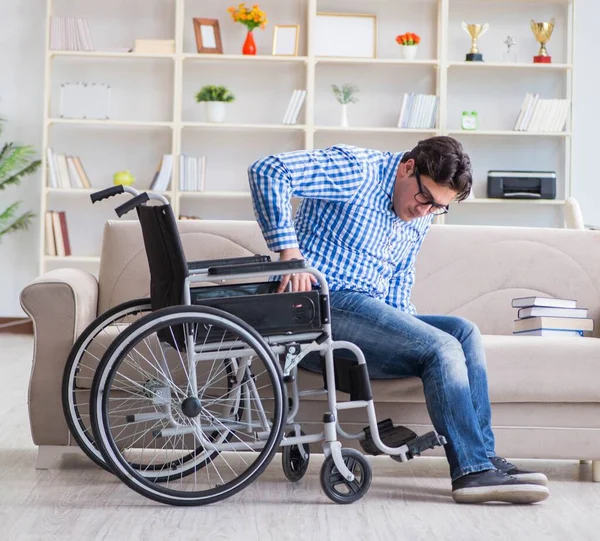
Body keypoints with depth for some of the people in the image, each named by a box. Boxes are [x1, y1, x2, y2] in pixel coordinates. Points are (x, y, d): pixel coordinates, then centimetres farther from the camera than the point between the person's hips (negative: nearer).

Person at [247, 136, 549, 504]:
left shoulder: (421, 220, 17)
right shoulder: (358, 170, -10)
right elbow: (268, 171, -20)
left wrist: (412, 330, 3)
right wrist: (289, 250, -26)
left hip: (370, 311, 9)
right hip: (323, 305, -9)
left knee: (464, 332, -8)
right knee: (442, 347, -20)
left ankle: (484, 458, -11)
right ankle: (472, 471, -18)